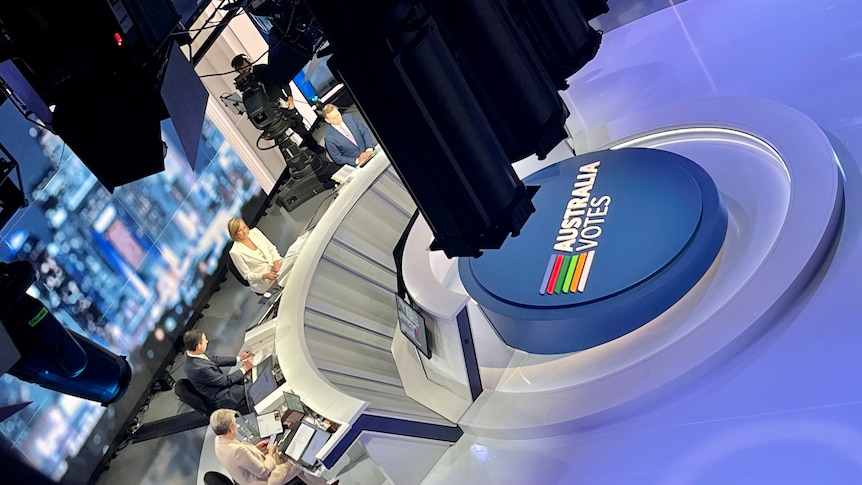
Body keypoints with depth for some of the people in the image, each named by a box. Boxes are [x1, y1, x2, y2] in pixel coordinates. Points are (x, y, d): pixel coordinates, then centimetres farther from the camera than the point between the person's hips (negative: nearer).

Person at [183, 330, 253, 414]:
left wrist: (239, 358, 3)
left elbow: (214, 359, 5)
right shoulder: (200, 368, -36)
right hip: (223, 399, -9)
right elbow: (226, 381, -23)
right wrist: (244, 368, -13)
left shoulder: (191, 353, -10)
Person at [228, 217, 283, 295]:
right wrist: (265, 276, -26)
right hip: (262, 281, -6)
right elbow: (247, 275, -9)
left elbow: (271, 248, 7)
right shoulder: (235, 252, -15)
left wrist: (276, 261, -14)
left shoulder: (255, 232, 0)